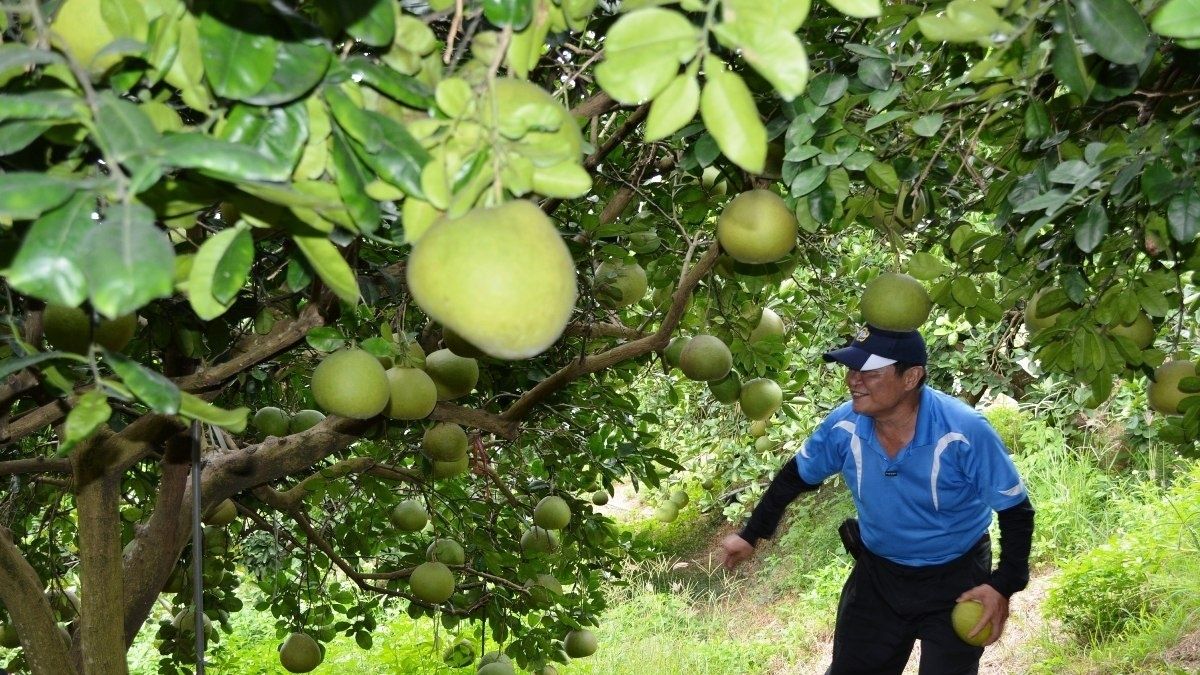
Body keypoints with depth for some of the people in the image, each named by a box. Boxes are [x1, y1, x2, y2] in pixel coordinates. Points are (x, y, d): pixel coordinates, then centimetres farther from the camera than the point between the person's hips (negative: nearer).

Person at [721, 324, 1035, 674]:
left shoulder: (965, 433, -29)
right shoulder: (843, 426, -17)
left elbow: (1016, 511, -17)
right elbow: (795, 477, 2)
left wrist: (1004, 587, -25)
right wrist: (751, 535, 6)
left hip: (954, 582, -3)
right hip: (877, 577, 4)